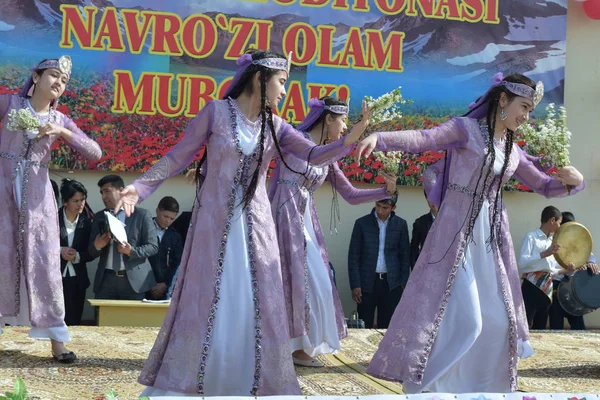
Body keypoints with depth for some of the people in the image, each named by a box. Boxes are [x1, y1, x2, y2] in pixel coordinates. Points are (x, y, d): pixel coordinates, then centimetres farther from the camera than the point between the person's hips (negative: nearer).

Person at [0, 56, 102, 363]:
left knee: (44, 260, -1)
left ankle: (55, 338, 1)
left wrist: (62, 132, -12)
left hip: (37, 193, 2)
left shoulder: (60, 120, 8)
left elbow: (95, 153, 0)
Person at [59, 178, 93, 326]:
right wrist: (59, 250, -17)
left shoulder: (86, 223, 5)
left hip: (76, 281, 3)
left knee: (73, 322, 5)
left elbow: (90, 254, 5)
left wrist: (77, 256, -14)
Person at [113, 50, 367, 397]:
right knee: (204, 301, 0)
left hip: (255, 223, 4)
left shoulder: (275, 126, 6)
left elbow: (315, 156, -2)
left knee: (257, 305, 4)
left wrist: (351, 139, -18)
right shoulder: (216, 111, -5)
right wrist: (140, 187, -13)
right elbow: (177, 157, -4)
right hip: (215, 219, -3)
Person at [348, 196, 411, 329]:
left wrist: (403, 283, 2)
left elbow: (405, 255, 8)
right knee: (364, 326, 0)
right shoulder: (362, 223, -1)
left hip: (391, 284, 1)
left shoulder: (400, 225, 3)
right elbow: (354, 256, 0)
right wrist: (355, 285, -6)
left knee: (387, 326, 4)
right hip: (367, 283, -1)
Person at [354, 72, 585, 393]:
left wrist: (573, 181, -1)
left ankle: (482, 384, 21)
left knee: (497, 317, 6)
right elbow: (422, 139, -20)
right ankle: (423, 383, 1)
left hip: (492, 236, 7)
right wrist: (379, 138, -38)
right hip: (458, 229, -7)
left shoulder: (513, 151, 14)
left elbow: (545, 187, 21)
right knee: (462, 317, -12)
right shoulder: (465, 128, -5)